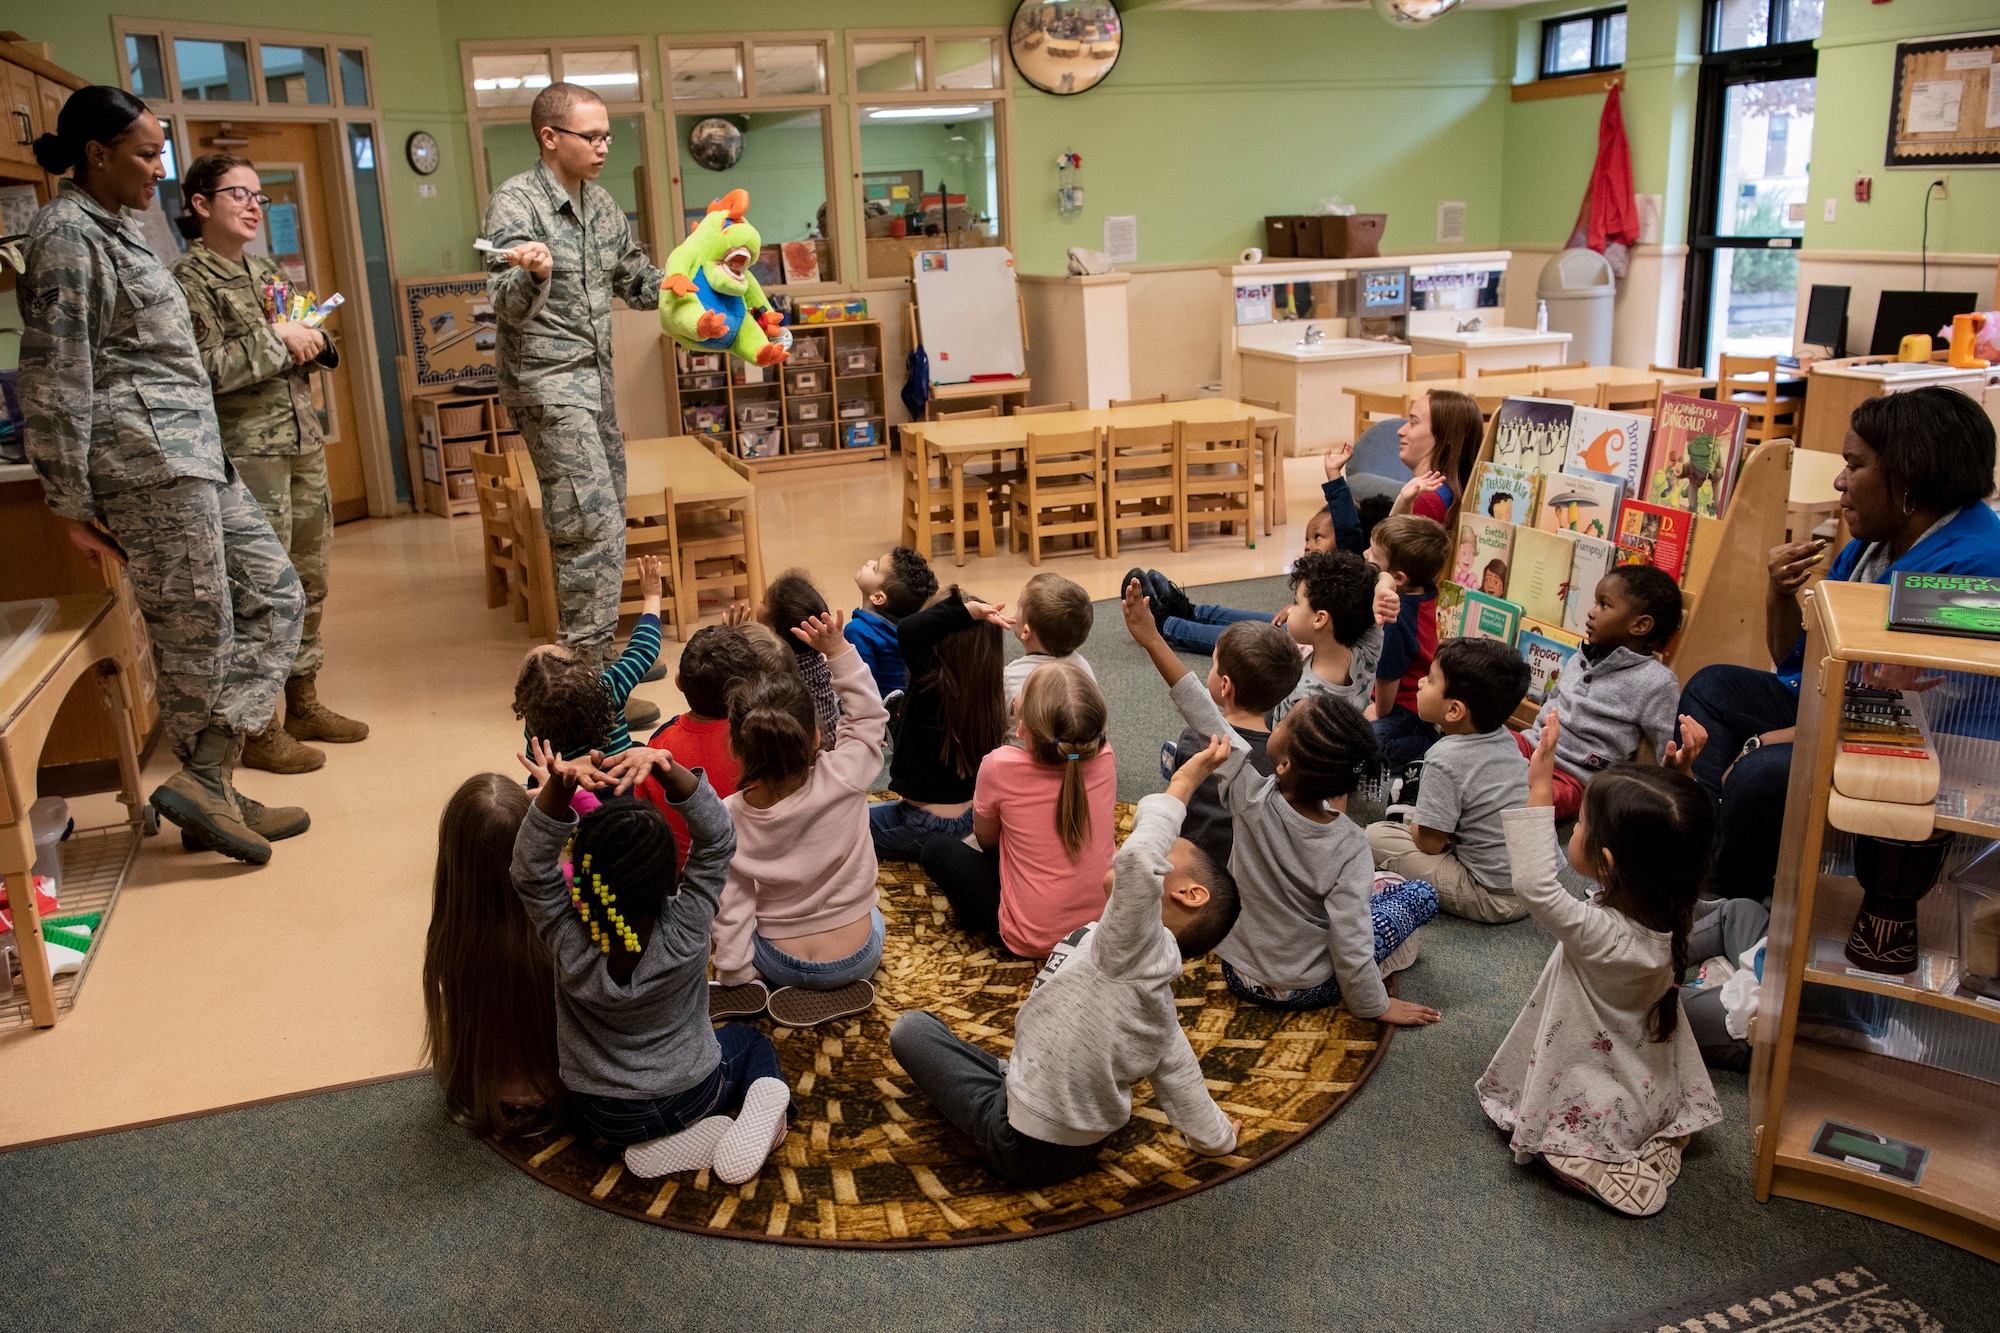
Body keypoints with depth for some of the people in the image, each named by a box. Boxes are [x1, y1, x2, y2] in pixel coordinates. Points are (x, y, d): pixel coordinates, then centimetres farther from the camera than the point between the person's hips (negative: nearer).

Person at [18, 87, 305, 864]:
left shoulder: (113, 228, 18)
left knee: (274, 593, 8)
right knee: (197, 635, -3)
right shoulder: (66, 234, -11)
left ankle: (208, 779, 8)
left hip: (194, 455, 10)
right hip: (145, 460, -10)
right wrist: (73, 507, -12)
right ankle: (206, 783, 8)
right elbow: (55, 384, -13)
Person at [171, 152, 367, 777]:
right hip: (247, 451, -8)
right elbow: (204, 369, -18)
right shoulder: (190, 279, -7)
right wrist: (276, 338, -14)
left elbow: (308, 349, 23)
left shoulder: (266, 270, 16)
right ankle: (262, 731, 4)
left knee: (310, 579, 13)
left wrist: (313, 341, 1)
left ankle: (303, 703, 25)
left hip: (302, 440, 8)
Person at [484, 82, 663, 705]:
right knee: (592, 526, -12)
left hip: (594, 377, 8)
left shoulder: (600, 202, 10)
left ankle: (597, 653, 26)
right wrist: (533, 275, -43)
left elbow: (638, 284, 19)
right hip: (548, 380, -8)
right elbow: (509, 308, -22)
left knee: (603, 519, 14)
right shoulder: (516, 202, -13)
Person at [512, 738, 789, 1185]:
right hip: (690, 1096, -1)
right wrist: (666, 768, -42)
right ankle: (762, 1096, 0)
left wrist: (558, 788, -47)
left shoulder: (568, 942, -30)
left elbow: (533, 865, -29)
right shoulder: (686, 931, -30)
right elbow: (716, 839, -28)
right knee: (748, 1038, 30)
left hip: (600, 1115, 1)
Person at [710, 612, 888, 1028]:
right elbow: (868, 716, -9)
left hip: (780, 963, 1)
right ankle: (839, 989, 12)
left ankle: (762, 987, 12)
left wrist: (734, 977, 0)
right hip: (855, 957, -1)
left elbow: (731, 908, -13)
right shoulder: (843, 780, -26)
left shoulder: (729, 818, -21)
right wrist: (838, 651, -12)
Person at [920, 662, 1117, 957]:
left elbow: (986, 840, 0)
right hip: (1103, 923, 5)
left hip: (1033, 940, -5)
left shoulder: (1000, 766, -22)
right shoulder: (1105, 758, -12)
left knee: (936, 850, 11)